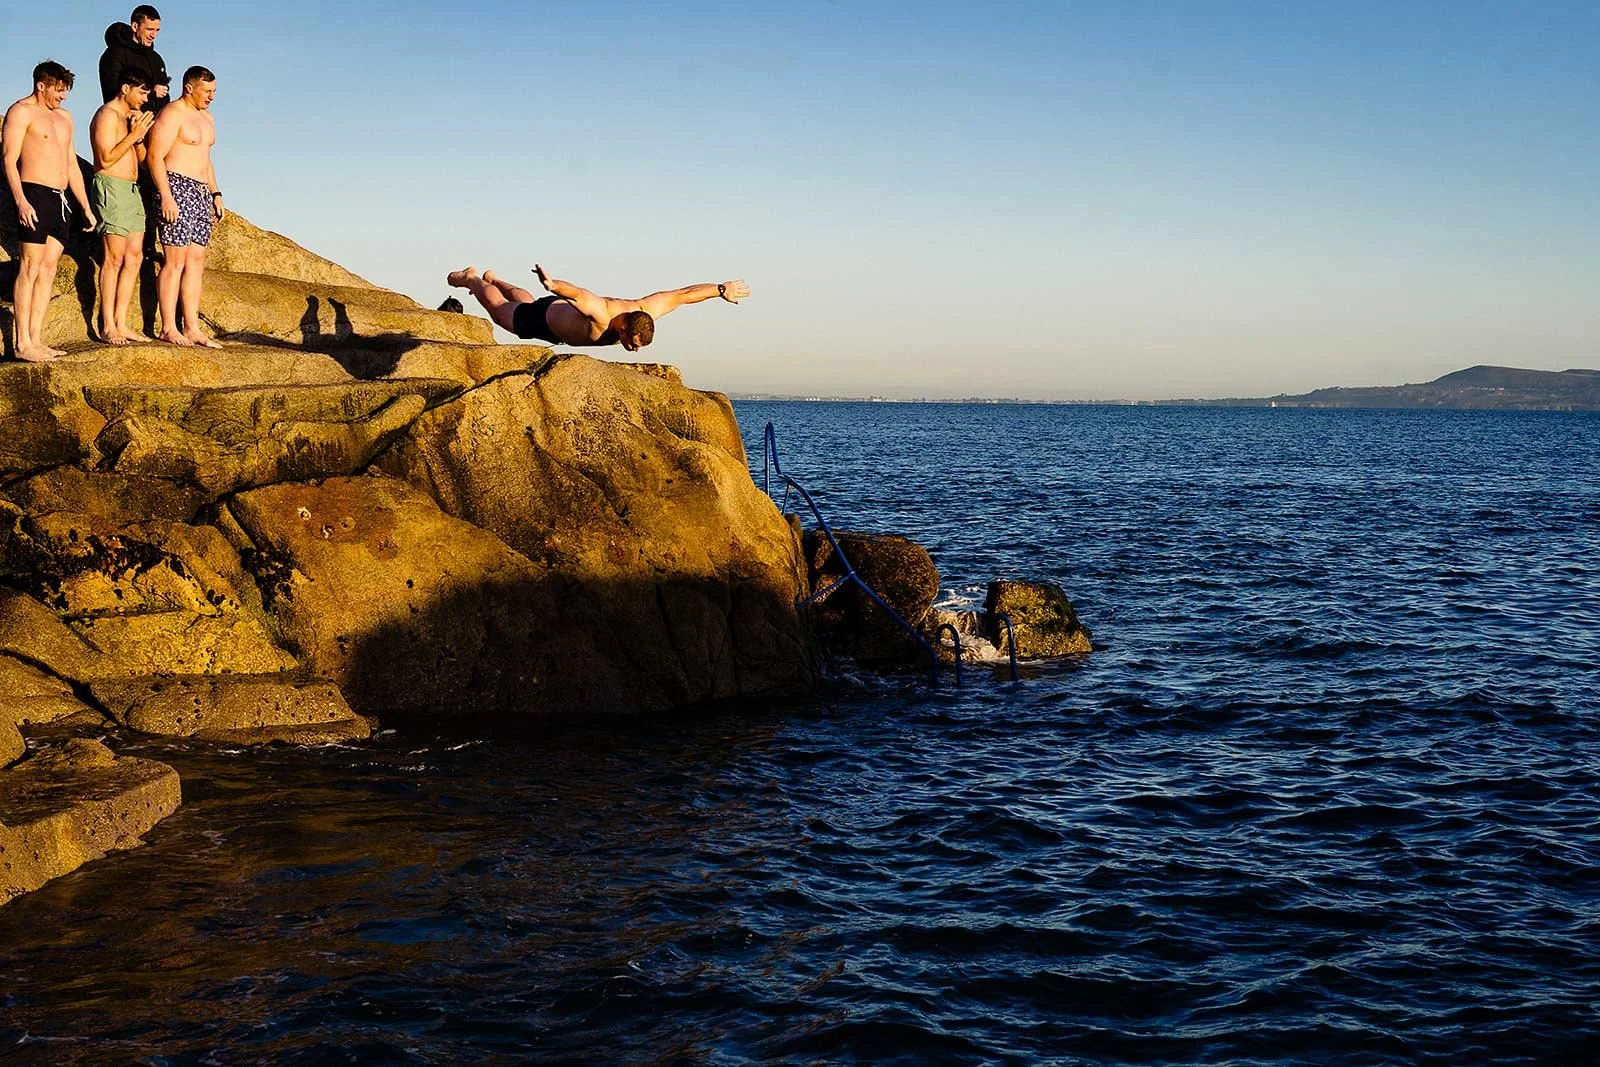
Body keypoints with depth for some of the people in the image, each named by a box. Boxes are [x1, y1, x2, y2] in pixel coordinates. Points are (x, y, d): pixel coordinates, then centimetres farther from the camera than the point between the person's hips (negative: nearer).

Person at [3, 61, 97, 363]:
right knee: (30, 268, -9)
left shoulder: (64, 117, 22)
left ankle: (36, 340, 3)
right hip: (35, 195, -8)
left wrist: (86, 207, 22)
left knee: (48, 270, 3)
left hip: (61, 201, 8)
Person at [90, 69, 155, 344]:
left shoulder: (130, 117, 20)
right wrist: (134, 134, -15)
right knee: (115, 258, -11)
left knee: (134, 257, 5)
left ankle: (121, 324, 7)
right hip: (111, 187, -9)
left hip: (131, 190, 9)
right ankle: (108, 328, -10)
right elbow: (106, 158, -16)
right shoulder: (107, 115, -8)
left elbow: (141, 158, 17)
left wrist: (140, 136, -1)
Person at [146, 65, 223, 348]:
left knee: (196, 261, 5)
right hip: (176, 189, -9)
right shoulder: (171, 115, -8)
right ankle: (168, 328, -8)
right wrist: (166, 197, -21)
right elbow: (154, 156, -14)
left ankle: (192, 329, 6)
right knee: (176, 260, -10)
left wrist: (216, 194, 20)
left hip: (201, 194, 9)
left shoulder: (206, 117, 20)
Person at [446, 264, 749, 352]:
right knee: (499, 309, 24)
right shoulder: (599, 315, -49)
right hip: (543, 317, -7)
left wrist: (721, 289, -18)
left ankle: (491, 279, 66)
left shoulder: (642, 313, -31)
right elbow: (577, 293, -67)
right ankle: (470, 279, 52)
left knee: (525, 301, 39)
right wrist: (551, 284, -86)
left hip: (565, 315, 7)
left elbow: (681, 294, -23)